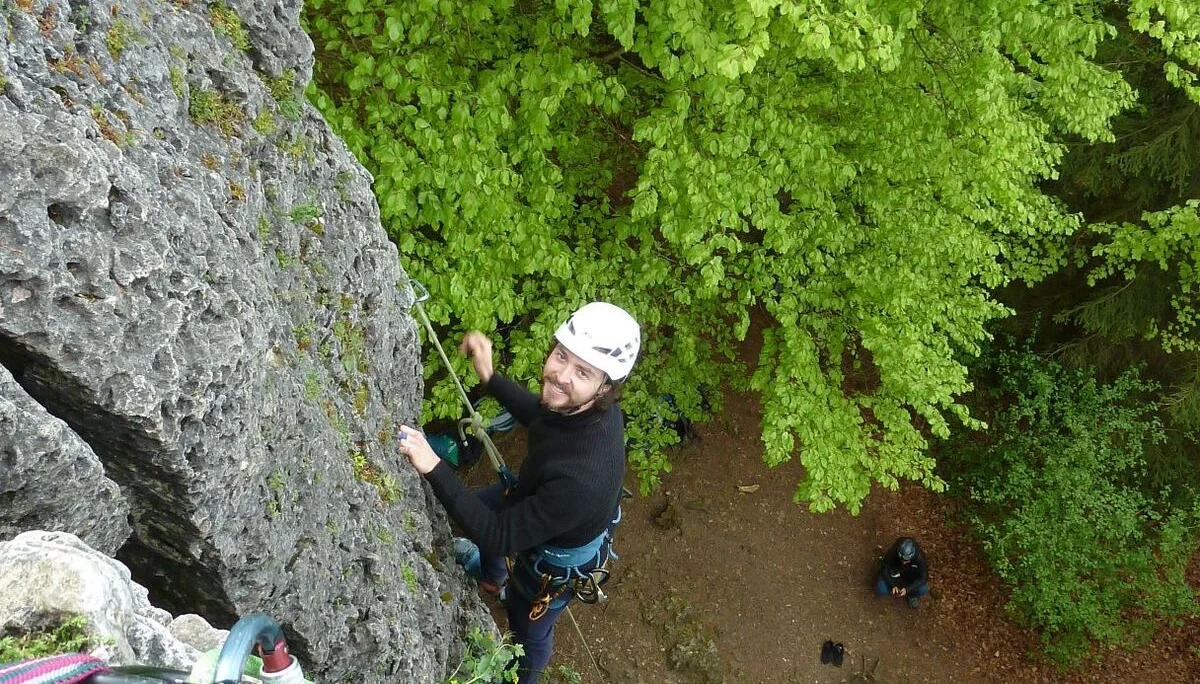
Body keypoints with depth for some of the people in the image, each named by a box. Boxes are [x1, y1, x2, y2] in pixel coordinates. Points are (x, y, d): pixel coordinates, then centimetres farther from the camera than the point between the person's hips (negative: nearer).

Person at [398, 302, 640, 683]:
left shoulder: (584, 479, -49)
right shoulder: (580, 404, -27)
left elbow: (501, 536, -37)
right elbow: (540, 416, -1)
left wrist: (433, 469, -41)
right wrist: (489, 377, -10)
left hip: (555, 560, -7)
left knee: (528, 627, 24)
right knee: (483, 505, 34)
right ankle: (491, 576, 70)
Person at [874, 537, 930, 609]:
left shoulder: (919, 557, -34)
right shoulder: (892, 553, -33)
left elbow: (923, 578, -26)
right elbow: (884, 570, -20)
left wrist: (907, 590, -34)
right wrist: (892, 585, -32)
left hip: (912, 575, 0)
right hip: (895, 573, 0)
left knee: (923, 590, -27)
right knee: (880, 590, -23)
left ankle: (912, 595, 7)